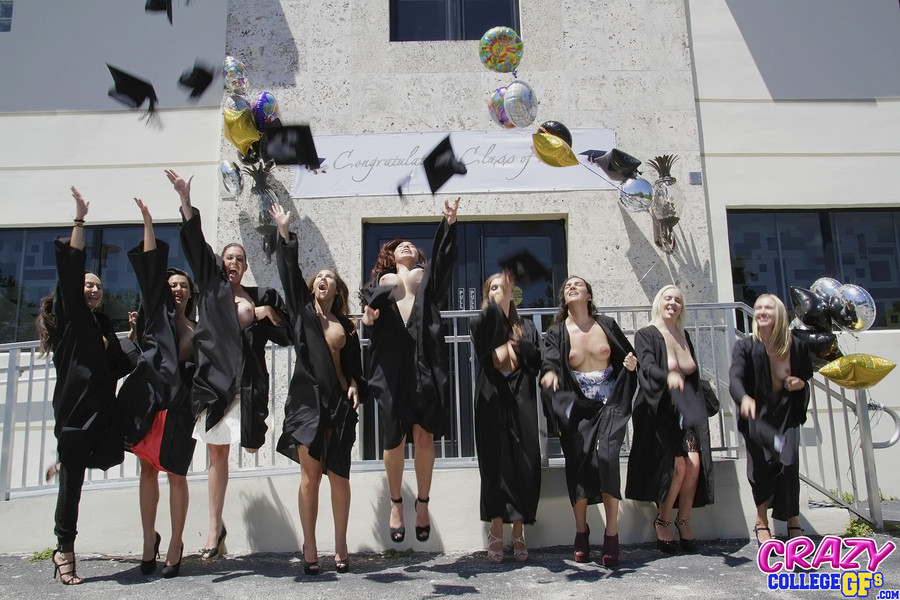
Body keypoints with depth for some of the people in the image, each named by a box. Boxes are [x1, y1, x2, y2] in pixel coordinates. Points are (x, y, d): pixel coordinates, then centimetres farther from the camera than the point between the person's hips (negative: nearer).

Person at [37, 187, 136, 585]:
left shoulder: (102, 324, 18)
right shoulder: (69, 314, 0)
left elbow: (119, 366, 16)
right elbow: (71, 268, -11)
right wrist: (80, 220, -14)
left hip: (101, 411, 6)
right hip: (75, 413, -6)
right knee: (72, 482, -2)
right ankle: (65, 551, 9)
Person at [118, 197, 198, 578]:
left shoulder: (198, 328, 12)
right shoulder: (156, 314, 9)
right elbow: (150, 269, 0)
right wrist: (148, 222, -5)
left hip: (180, 404, 0)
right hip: (149, 399, 0)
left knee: (176, 475, 2)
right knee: (147, 470, 5)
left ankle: (176, 544, 10)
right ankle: (149, 540, 17)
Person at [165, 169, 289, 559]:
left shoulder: (260, 296, 13)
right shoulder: (211, 286, 12)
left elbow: (286, 334, 13)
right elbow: (195, 244, 3)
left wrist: (269, 314, -4)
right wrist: (185, 201, -4)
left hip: (248, 382, 0)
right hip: (214, 378, 0)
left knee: (250, 445, -10)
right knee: (217, 452, 2)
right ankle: (215, 527, 9)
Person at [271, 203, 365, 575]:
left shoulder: (346, 325, 14)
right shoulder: (302, 310, 10)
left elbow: (354, 364, 12)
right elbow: (289, 272, 0)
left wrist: (355, 386, -6)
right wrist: (285, 233, -6)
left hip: (339, 401, 2)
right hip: (307, 397, -1)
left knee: (338, 475, 3)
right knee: (310, 474, -4)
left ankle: (341, 547, 11)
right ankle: (310, 549, 5)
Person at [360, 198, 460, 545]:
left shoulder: (427, 275, 20)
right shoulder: (383, 281, 20)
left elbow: (443, 257, 1)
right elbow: (369, 307, 4)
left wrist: (449, 224, -15)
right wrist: (368, 317, -20)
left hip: (424, 363, 0)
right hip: (392, 366, 0)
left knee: (424, 435, 0)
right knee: (394, 439, 1)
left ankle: (422, 503, 13)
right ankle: (396, 503, 17)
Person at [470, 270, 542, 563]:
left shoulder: (526, 327, 16)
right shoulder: (480, 323, 9)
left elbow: (538, 359, 5)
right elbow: (490, 320, -16)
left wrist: (519, 345, -9)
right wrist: (502, 291, -27)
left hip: (521, 398, 2)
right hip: (492, 398, -1)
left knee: (524, 464, -1)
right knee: (495, 462, -3)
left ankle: (518, 533, 7)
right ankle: (496, 532, 3)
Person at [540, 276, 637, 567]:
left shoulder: (607, 324, 7)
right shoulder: (556, 333, 4)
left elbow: (628, 355, 16)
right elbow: (549, 363, -12)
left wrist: (632, 364, -7)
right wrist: (549, 375, -35)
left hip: (609, 405, 0)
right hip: (577, 408, 0)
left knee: (606, 455, -21)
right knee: (578, 464, -9)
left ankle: (611, 534, -12)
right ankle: (581, 532, 11)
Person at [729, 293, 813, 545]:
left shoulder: (797, 346, 0)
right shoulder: (745, 346, -8)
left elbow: (807, 373, 19)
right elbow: (735, 378, -23)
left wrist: (801, 382, -6)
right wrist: (744, 398, -44)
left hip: (786, 412, 2)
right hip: (757, 414, -2)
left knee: (789, 462, -12)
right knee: (761, 465, -10)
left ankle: (793, 522, 4)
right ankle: (762, 522, 6)